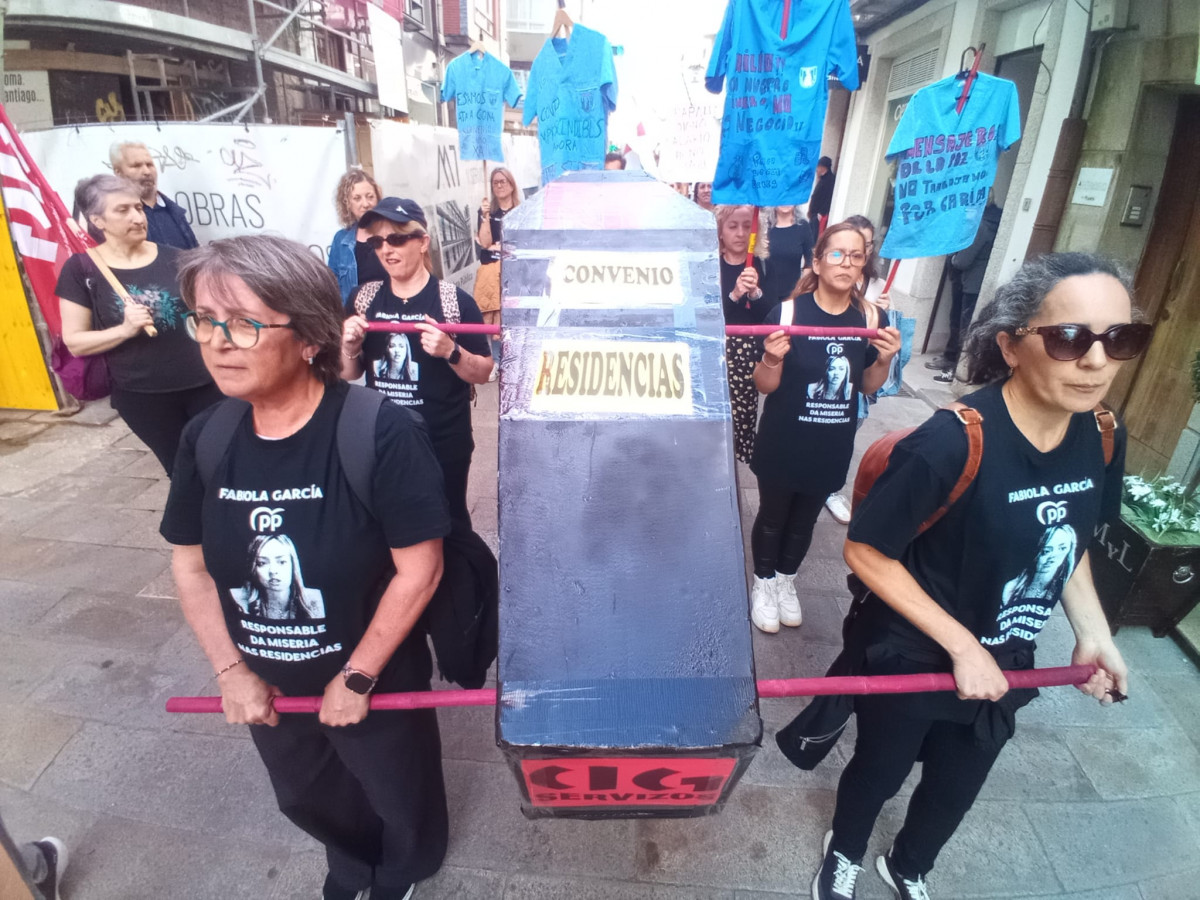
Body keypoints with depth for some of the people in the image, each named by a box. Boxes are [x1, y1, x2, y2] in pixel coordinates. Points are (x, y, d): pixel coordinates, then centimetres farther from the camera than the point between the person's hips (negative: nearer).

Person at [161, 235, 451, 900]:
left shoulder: (381, 433, -29)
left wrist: (356, 678, -18)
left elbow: (419, 569, -25)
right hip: (269, 687, 6)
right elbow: (191, 564, 0)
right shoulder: (206, 438, -11)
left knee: (399, 795, 24)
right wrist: (231, 670, -4)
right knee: (306, 799, 32)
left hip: (376, 681, -5)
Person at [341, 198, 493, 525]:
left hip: (444, 444, -4)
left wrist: (450, 351, -23)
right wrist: (350, 347, -10)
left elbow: (483, 373, -6)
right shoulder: (364, 298, 2)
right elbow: (349, 374, 10)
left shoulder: (455, 300, -11)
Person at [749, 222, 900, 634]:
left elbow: (868, 386, 7)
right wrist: (772, 359, -33)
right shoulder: (788, 313, -18)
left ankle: (785, 581, 46)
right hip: (783, 445, -4)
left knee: (804, 521, 22)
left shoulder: (868, 318, -4)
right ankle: (763, 584, 40)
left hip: (832, 449, 4)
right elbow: (765, 386, -13)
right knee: (772, 517, 16)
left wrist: (884, 359, -13)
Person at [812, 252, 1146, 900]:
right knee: (879, 772, 21)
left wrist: (1092, 632, -3)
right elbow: (865, 552, -25)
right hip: (913, 660, -6)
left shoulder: (1102, 439, -11)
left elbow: (1067, 538, 8)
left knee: (957, 787, 28)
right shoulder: (952, 443, -32)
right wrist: (961, 645, -23)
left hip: (1004, 664, 6)